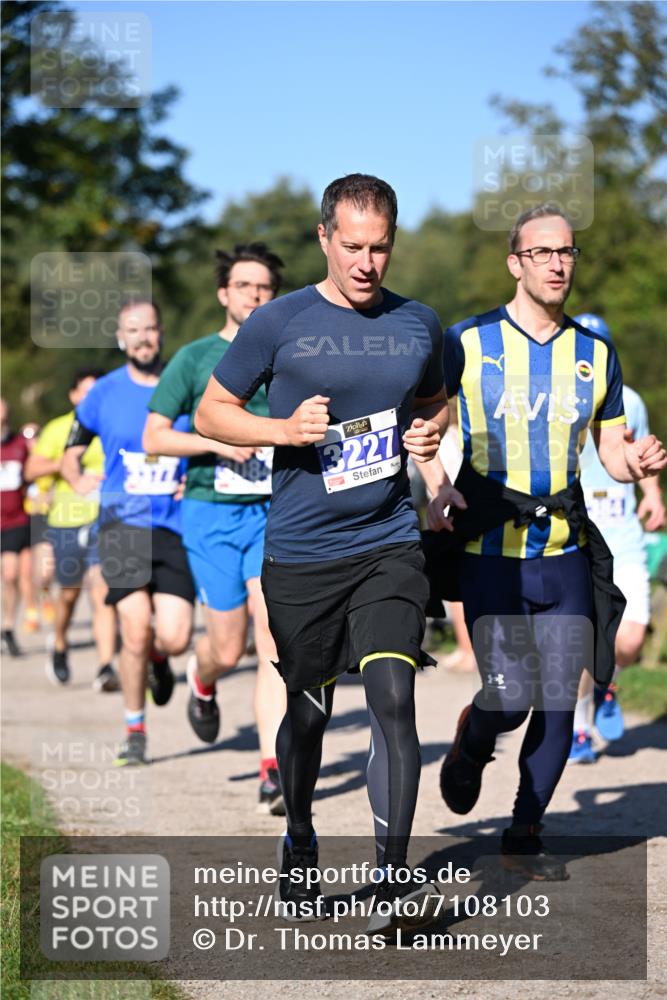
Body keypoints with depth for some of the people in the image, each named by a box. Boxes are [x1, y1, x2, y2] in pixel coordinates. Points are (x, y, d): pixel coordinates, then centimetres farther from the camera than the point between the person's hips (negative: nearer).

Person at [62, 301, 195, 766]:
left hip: (175, 527, 0)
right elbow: (71, 456, 19)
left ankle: (157, 658, 29)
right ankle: (135, 732, 8)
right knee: (136, 634, -12)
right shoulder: (104, 394, 5)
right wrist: (79, 481, -1)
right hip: (123, 524, 0)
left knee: (174, 638, -10)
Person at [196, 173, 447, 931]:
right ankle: (299, 846, 35)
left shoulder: (418, 325, 7)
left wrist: (431, 431, 2)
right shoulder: (278, 324, -3)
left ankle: (392, 875, -13)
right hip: (300, 554, -1)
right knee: (308, 710, 10)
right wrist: (283, 429, -13)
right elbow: (210, 412, 4)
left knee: (393, 696, -15)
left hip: (389, 545, 1)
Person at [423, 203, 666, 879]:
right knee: (509, 698, -12)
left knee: (558, 704, 0)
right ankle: (470, 744, 24)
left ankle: (524, 836, 16)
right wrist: (436, 486, -11)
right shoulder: (467, 343, -2)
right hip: (490, 550, -3)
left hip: (565, 552, 3)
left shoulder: (595, 355, 8)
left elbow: (610, 449, 14)